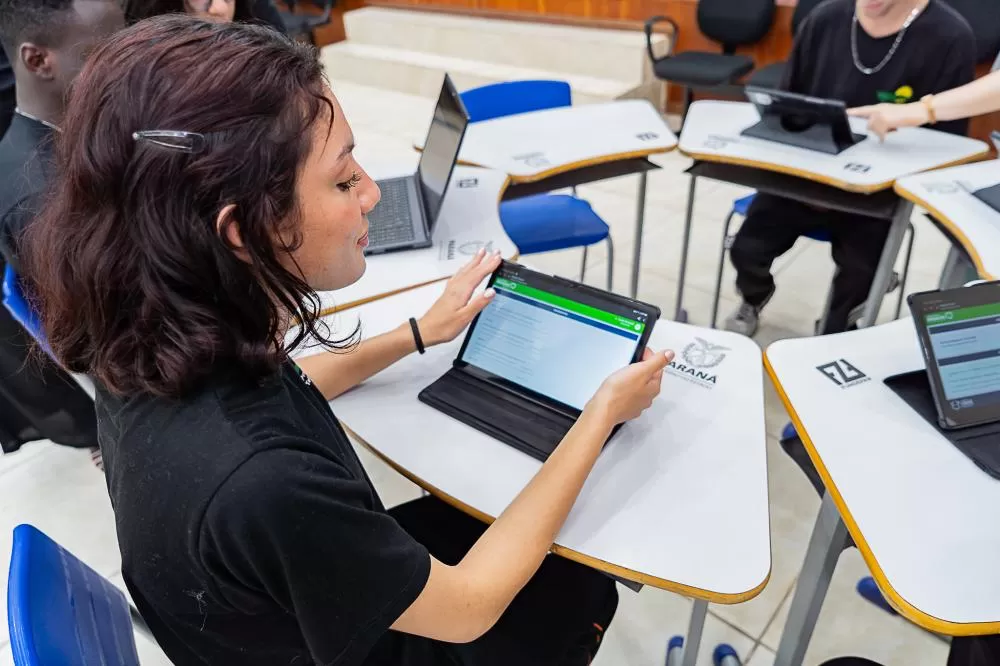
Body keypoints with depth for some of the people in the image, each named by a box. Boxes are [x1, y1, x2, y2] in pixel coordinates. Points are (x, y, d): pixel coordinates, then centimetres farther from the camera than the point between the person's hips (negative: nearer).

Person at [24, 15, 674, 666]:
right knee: (585, 582, 17)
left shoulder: (163, 346, -20)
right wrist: (603, 413, -21)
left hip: (305, 595, 5)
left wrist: (419, 333, 8)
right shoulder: (263, 484, -45)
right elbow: (467, 608, -27)